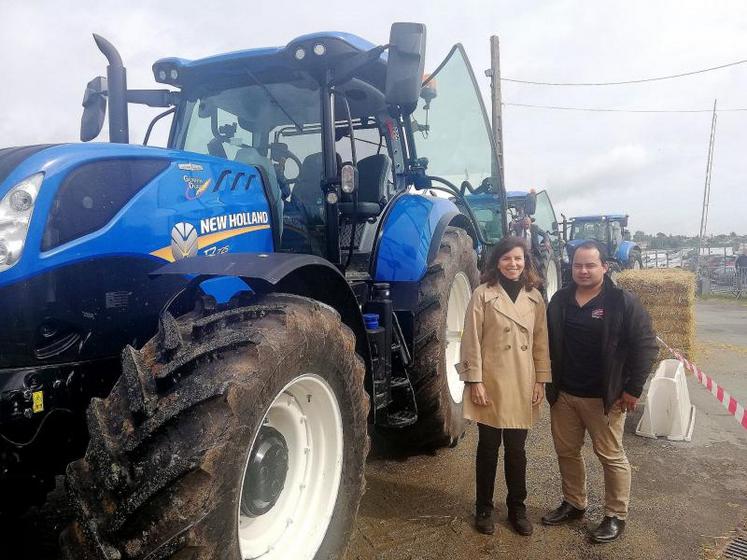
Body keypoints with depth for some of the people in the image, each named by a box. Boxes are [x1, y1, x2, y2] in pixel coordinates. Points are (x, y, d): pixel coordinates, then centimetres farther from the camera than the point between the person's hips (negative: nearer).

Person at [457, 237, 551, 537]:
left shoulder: (534, 297, 6)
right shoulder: (483, 294, -7)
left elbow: (541, 341, 8)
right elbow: (472, 340, -8)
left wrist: (541, 380, 4)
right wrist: (474, 380, -12)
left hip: (522, 386, 3)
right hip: (490, 383, -3)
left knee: (516, 449, 13)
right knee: (488, 448, 9)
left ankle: (517, 508, 30)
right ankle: (484, 508, 25)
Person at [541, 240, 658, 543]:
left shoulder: (623, 301, -10)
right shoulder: (560, 300, 5)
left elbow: (645, 345, -9)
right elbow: (548, 343, 14)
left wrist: (633, 388, -11)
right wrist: (547, 381, 11)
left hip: (605, 397, -5)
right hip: (563, 393, 5)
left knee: (611, 456, 7)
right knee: (566, 452, 15)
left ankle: (616, 516, 25)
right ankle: (573, 504, 35)